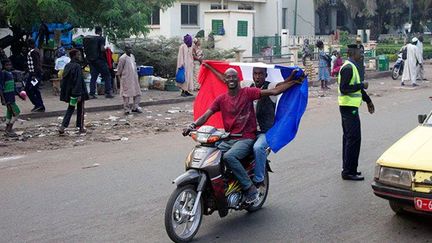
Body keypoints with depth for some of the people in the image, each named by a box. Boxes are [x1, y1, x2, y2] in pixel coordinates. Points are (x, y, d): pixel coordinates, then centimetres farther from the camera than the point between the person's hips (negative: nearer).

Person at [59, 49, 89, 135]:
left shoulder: (67, 66, 5)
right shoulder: (77, 66, -17)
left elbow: (64, 80, 9)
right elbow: (79, 81, -20)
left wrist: (64, 94, 15)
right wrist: (79, 94, -20)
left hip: (69, 92, 7)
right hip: (77, 92, -6)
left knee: (70, 109, 14)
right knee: (80, 110, 8)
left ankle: (63, 126, 1)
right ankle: (81, 128, 16)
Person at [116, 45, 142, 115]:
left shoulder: (132, 56, 10)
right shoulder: (123, 58, -12)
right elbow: (119, 69, -7)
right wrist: (119, 76, -3)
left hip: (134, 78, 7)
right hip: (126, 79, -7)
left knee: (137, 93, 7)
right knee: (126, 94, 0)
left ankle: (135, 107, 17)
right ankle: (127, 109, 9)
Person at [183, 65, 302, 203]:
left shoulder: (248, 92, -1)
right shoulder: (221, 99, 10)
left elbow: (274, 91, -4)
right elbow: (206, 115, 3)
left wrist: (294, 81, -9)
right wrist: (193, 125, -16)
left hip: (246, 138, -5)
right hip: (228, 139, 5)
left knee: (229, 156, -32)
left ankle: (250, 188, -19)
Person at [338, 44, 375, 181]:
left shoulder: (351, 67, 16)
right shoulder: (348, 68, -17)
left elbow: (356, 86, 25)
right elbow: (344, 88, -26)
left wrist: (368, 100, 26)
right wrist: (362, 85, -18)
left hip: (349, 107, 11)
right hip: (349, 108, -11)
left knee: (348, 138, 15)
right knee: (354, 139, -8)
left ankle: (347, 169, 23)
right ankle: (349, 172, -4)